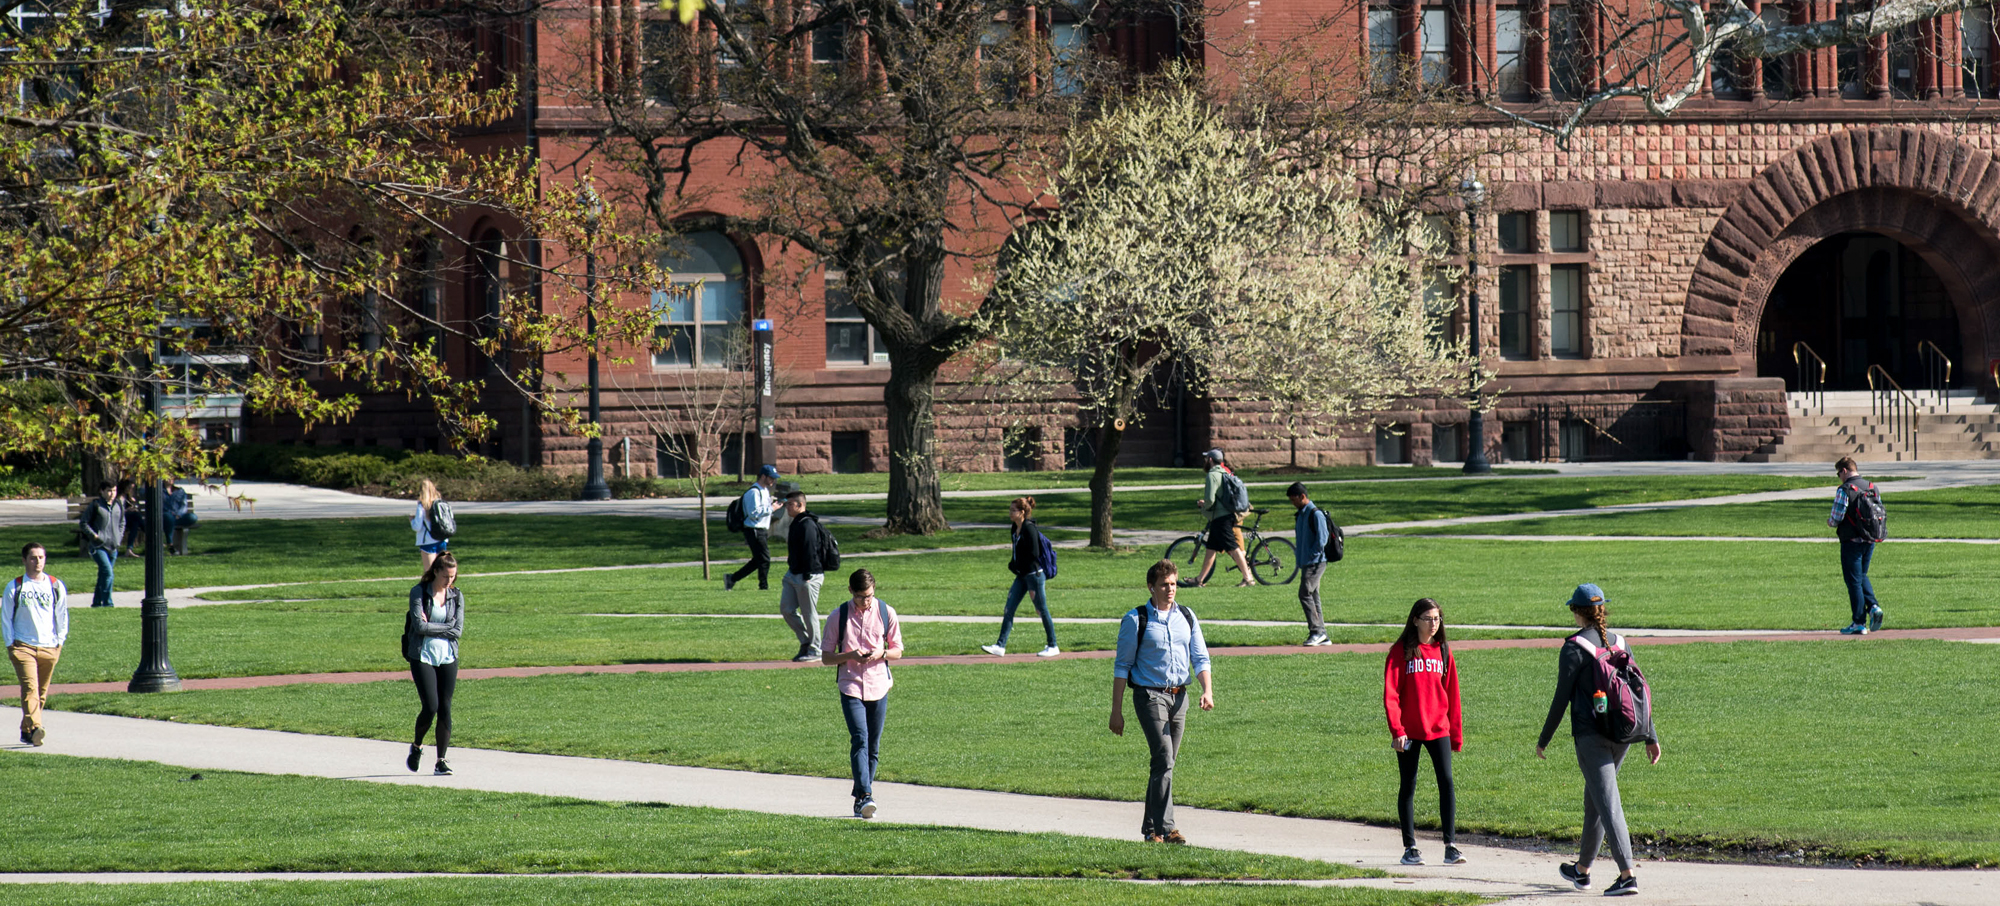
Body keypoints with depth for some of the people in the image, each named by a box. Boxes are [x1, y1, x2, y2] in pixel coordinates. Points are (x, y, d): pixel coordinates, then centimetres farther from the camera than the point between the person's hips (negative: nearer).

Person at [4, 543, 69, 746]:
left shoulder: (56, 586, 7)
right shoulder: (14, 587, 1)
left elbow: (62, 615, 14)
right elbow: (6, 617, 5)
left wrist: (59, 641, 7)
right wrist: (11, 644, -2)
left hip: (49, 647, 3)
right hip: (23, 646, -3)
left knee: (41, 692, 7)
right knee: (30, 687, -19)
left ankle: (26, 730, 20)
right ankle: (35, 728, -32)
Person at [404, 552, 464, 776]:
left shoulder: (457, 596, 5)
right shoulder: (419, 593, -4)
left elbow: (458, 631, -3)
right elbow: (419, 625, -15)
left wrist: (431, 627, -11)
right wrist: (447, 628, -10)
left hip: (448, 657, 3)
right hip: (422, 657, -3)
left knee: (445, 709, -1)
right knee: (430, 707, -12)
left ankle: (441, 762, 4)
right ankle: (417, 747, 15)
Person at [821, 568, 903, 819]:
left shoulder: (886, 613, 3)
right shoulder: (838, 617, -1)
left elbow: (898, 650, 11)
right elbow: (826, 658, 2)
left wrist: (881, 653, -12)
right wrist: (849, 656, -17)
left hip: (879, 685, 2)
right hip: (850, 686, -2)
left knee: (873, 746, 6)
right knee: (860, 739, -19)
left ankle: (860, 799, 19)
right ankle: (866, 796, -28)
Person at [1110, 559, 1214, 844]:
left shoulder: (1187, 617, 11)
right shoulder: (1136, 620, -2)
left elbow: (1200, 658, 10)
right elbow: (1122, 665, 0)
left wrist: (1207, 690, -9)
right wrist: (1117, 710, -3)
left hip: (1179, 696, 5)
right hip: (1149, 695, -5)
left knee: (1165, 763, 9)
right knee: (1164, 759, -16)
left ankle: (1150, 828, 18)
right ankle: (1164, 828, -17)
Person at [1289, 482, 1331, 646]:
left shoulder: (1315, 514, -12)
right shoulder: (1300, 515, 17)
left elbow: (1321, 539, -17)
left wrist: (1312, 556, -15)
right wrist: (1300, 561, 15)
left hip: (1315, 563, -9)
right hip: (1305, 563, 9)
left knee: (1305, 594, -15)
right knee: (1313, 597, 8)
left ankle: (1316, 631, -13)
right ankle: (1322, 636, 9)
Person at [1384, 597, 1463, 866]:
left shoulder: (1443, 651, 9)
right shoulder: (1401, 652, -2)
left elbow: (1452, 695, 11)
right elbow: (1390, 694, -6)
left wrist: (1456, 733, 10)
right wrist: (1396, 730, -15)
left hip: (1438, 729, 2)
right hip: (1409, 731, -2)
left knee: (1446, 781, -9)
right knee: (1408, 786, 5)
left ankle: (1450, 846, -8)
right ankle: (1410, 847, 13)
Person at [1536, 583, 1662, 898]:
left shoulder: (1575, 647, -9)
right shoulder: (1618, 642, 9)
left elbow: (1562, 697, -9)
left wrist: (1544, 739, 0)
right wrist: (1650, 736, 13)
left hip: (1590, 736, -7)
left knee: (1607, 804, -10)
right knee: (1594, 801, 21)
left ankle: (1627, 875, -20)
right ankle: (1582, 869, 33)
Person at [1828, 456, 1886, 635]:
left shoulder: (1844, 490, -13)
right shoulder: (1871, 487, 7)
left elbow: (1836, 518, -16)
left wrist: (1830, 523, 7)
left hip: (1852, 541, -6)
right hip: (1870, 540, 6)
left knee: (1854, 581, 1)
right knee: (1861, 576, 23)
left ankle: (1859, 623, 2)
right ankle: (1873, 606, 2)